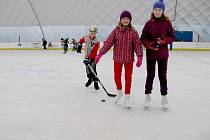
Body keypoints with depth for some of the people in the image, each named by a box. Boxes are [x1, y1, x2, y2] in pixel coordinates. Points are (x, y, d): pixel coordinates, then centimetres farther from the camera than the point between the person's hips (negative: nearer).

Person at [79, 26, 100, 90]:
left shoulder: (96, 42, -20)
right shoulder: (86, 37, -6)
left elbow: (94, 52, -26)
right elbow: (82, 40, 21)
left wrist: (90, 59, -33)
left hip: (93, 57, -5)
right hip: (87, 56, 5)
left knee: (93, 69, -13)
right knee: (88, 69, 13)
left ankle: (96, 83, -6)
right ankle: (90, 79, 35)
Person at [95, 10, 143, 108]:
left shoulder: (133, 32, -6)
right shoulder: (116, 31, -4)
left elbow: (137, 45, -8)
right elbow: (108, 43, -6)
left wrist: (139, 57, -18)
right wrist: (100, 54, -9)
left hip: (129, 59, -1)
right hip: (117, 58, 1)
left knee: (128, 78, 7)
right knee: (117, 76, 9)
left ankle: (127, 98, 22)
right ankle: (119, 92, 38)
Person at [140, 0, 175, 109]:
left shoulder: (167, 22, -1)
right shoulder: (149, 23, -1)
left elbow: (172, 37, 1)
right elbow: (143, 38, 0)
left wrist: (165, 40, -19)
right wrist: (149, 44, -17)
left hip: (163, 54, 0)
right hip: (150, 53, 0)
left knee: (163, 75, 9)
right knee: (150, 75, 8)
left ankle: (164, 97, 23)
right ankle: (147, 96, 24)